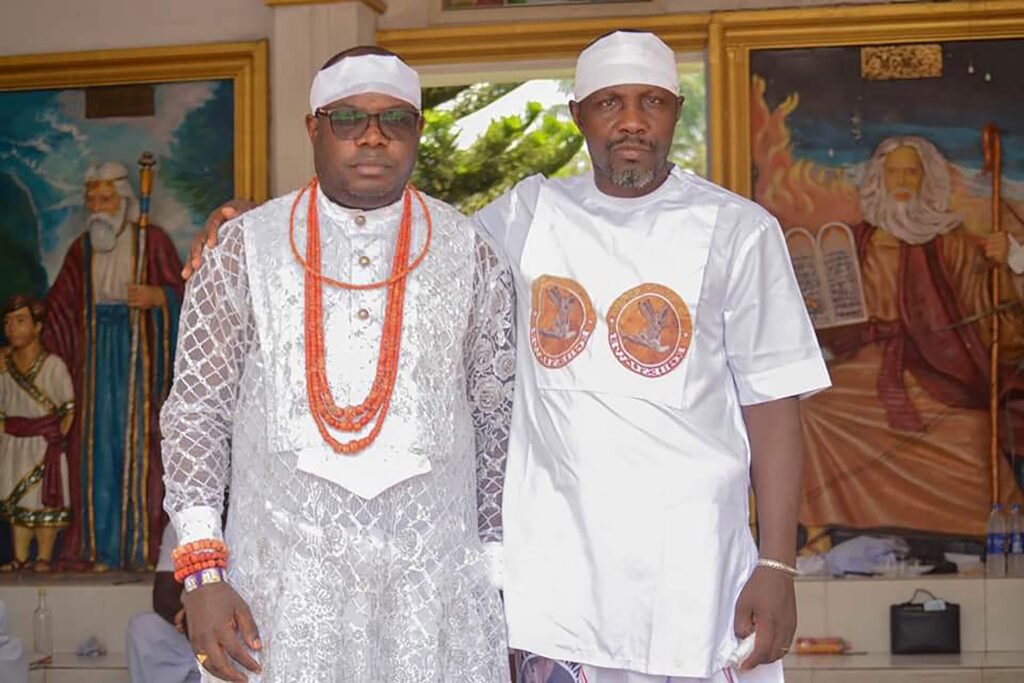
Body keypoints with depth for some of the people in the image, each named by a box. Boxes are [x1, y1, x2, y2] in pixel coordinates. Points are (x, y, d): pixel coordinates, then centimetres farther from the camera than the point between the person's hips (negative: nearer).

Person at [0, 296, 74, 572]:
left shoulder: (53, 365, -11)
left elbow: (68, 408, -7)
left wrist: (57, 435, -13)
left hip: (45, 443, -4)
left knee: (46, 499, 0)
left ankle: (44, 556, 10)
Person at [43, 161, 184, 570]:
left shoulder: (152, 241, -2)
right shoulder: (82, 250, 10)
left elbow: (180, 292, -4)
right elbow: (59, 305, 13)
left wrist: (155, 296, -23)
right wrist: (34, 348, 4)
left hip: (139, 351, -4)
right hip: (96, 355, 4)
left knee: (138, 438, -6)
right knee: (97, 440, 1)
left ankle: (141, 545, -1)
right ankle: (102, 546, 6)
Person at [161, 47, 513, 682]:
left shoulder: (471, 254, 5)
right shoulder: (246, 247, 3)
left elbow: (498, 422, 9)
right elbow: (197, 410, 3)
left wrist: (497, 573, 8)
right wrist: (203, 574, -4)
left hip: (434, 580, 1)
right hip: (281, 583, 0)